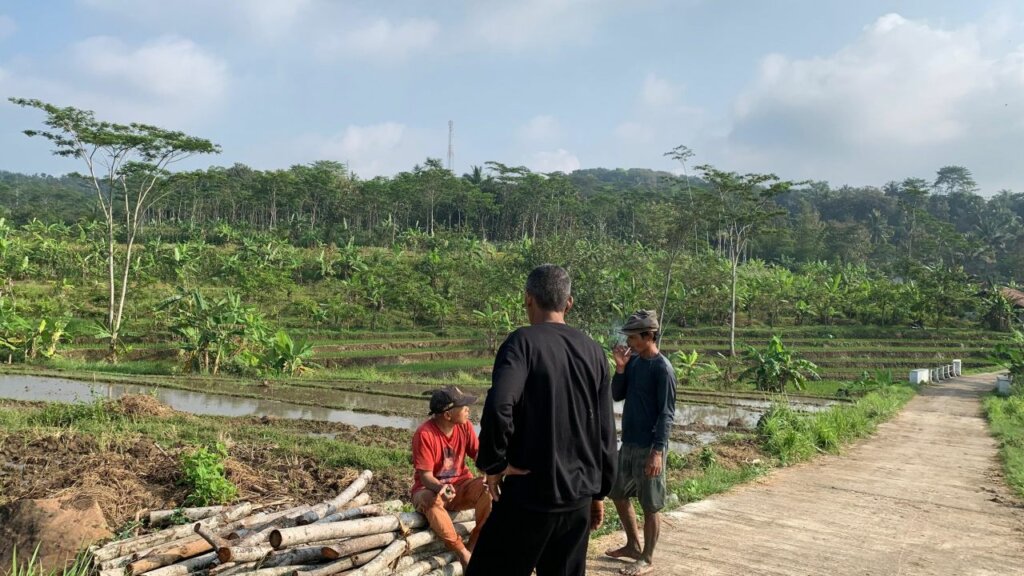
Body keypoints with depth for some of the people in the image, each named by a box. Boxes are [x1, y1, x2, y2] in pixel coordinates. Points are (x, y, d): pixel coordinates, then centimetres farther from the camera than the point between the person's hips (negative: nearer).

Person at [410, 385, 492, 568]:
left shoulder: (465, 425, -6)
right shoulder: (425, 434, -22)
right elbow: (425, 476, -22)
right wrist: (441, 488, -44)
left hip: (460, 486, 4)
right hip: (429, 489, -4)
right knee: (431, 501, -40)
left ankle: (474, 545, -14)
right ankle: (464, 554, -25)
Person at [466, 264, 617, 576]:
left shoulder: (523, 341, -11)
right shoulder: (593, 351, 7)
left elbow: (498, 406, -28)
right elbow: (605, 433, 10)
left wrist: (493, 463, -14)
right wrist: (599, 492, 18)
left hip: (529, 496, -5)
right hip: (578, 498, 6)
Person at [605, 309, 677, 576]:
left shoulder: (662, 368, -16)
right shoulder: (633, 361, 7)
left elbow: (666, 413, -17)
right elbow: (617, 396, 9)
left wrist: (658, 451, -21)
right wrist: (620, 367, -6)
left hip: (649, 447, -8)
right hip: (628, 443, 8)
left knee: (650, 506, 3)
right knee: (618, 493, 19)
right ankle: (633, 545, 35)